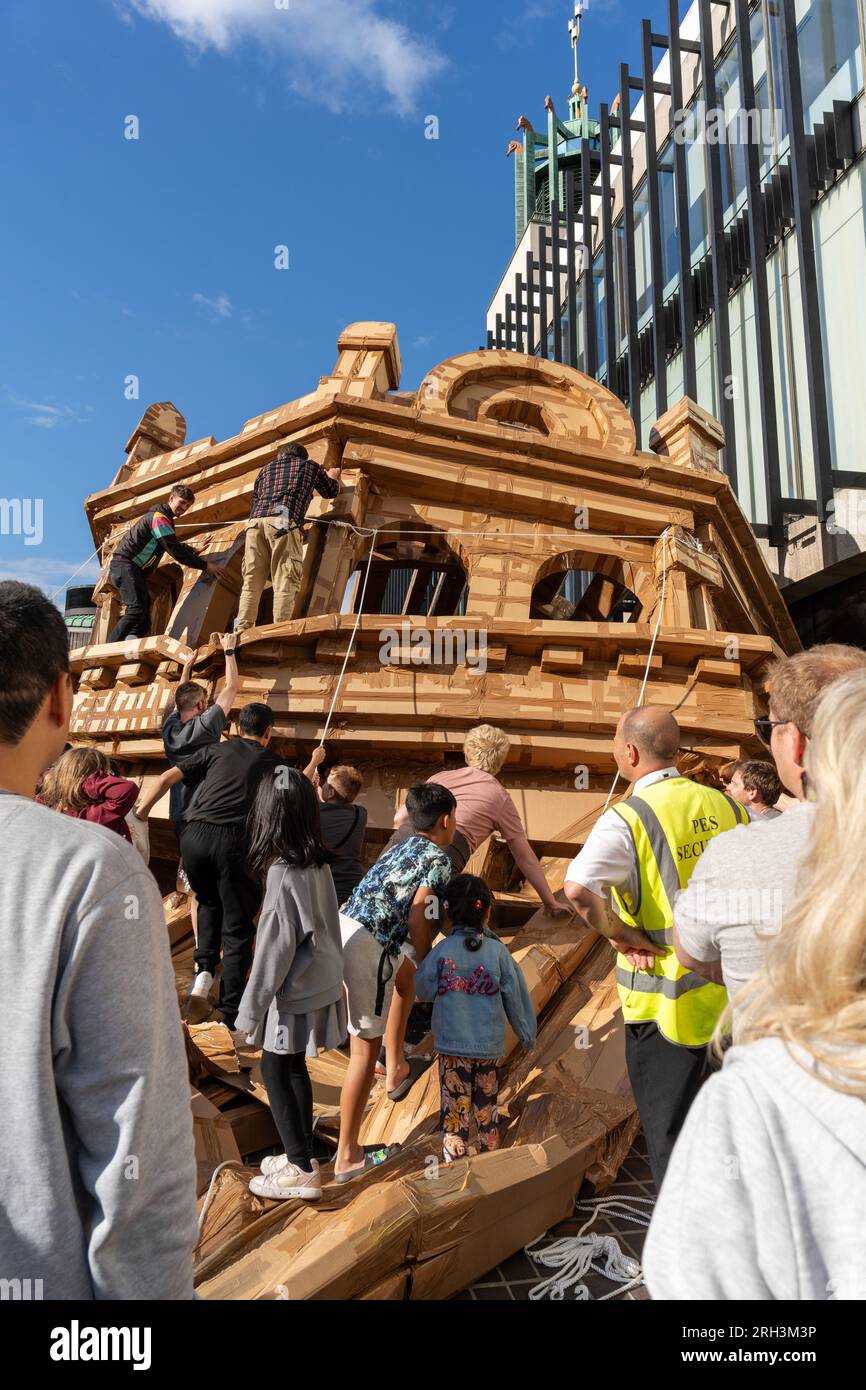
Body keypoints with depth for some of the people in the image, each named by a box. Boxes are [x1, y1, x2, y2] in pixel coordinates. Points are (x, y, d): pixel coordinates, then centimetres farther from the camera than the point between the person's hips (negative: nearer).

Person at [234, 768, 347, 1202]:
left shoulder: (283, 874, -24)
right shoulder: (320, 864, -1)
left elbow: (275, 948, -21)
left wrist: (250, 1010, -11)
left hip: (294, 995, -8)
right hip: (319, 986, 8)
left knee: (276, 1072, 7)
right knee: (294, 1069, 20)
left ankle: (302, 1170, 16)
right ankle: (300, 1154, 34)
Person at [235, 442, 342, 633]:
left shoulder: (267, 468, 32)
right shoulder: (309, 465, 25)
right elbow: (331, 491, 40)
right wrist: (333, 477, 60)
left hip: (255, 521, 4)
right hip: (283, 523, -4)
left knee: (252, 582, 4)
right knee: (285, 583, -8)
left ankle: (242, 630, -6)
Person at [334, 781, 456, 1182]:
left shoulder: (400, 849, 23)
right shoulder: (439, 859, 0)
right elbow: (416, 916, -11)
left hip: (341, 927, 7)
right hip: (368, 947, -7)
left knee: (404, 978, 30)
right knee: (364, 1050, 3)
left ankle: (396, 1071, 38)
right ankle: (347, 1157, 13)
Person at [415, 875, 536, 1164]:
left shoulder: (442, 950, -12)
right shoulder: (498, 951, -9)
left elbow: (423, 990, -1)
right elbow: (514, 997, -1)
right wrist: (526, 1033, 13)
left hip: (451, 1045, -1)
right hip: (489, 1044, 1)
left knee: (455, 1110, 8)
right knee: (487, 1108, 18)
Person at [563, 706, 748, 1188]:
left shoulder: (629, 817, -19)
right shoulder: (725, 805, 0)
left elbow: (578, 889, -33)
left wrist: (620, 935, -17)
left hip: (665, 1000, -6)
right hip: (730, 990, 6)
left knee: (671, 1134, 12)